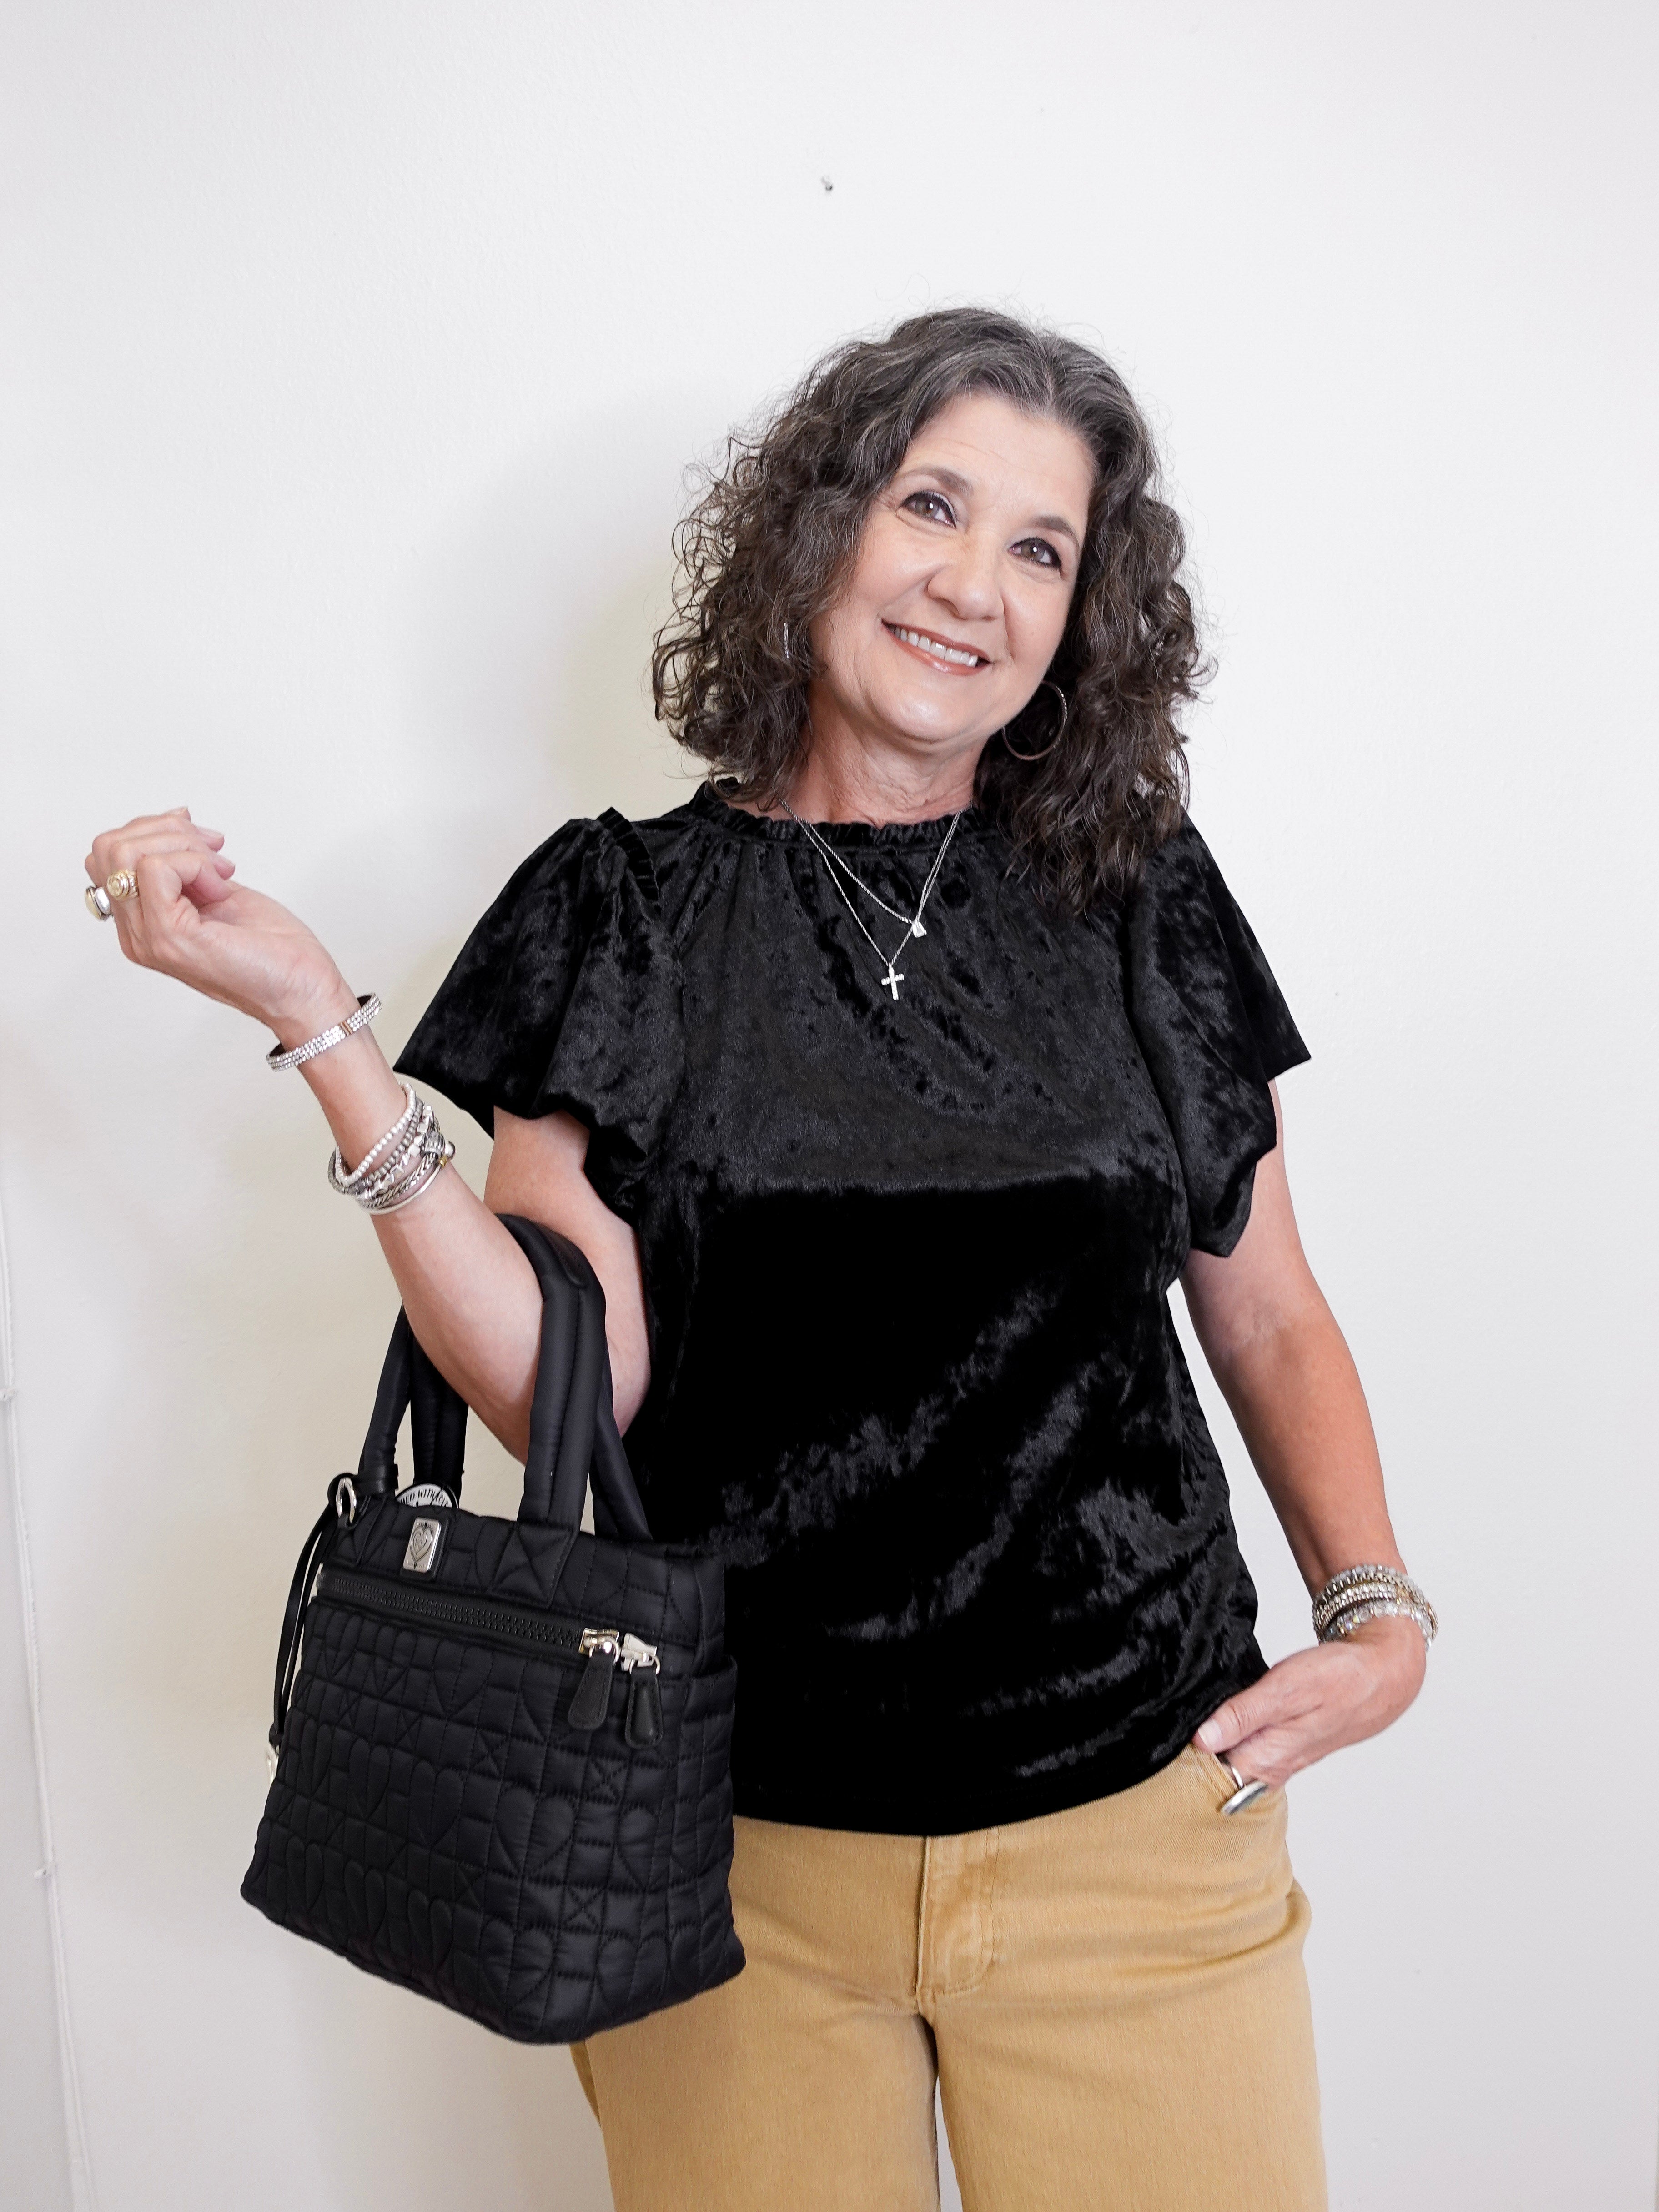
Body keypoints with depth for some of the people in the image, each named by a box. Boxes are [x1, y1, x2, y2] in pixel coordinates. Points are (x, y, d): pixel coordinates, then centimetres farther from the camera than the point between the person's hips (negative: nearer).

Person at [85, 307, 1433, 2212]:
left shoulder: (1142, 901, 2)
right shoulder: (625, 908, -3)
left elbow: (1271, 1322, 10)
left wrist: (1377, 1610, -3)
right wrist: (316, 1022, -16)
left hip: (1139, 1825, 2)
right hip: (739, 1855, -1)